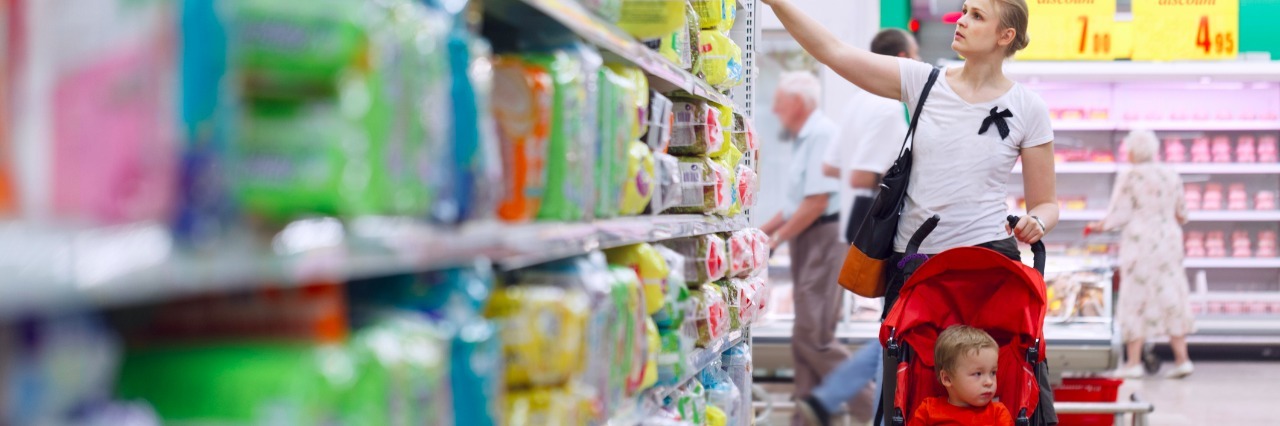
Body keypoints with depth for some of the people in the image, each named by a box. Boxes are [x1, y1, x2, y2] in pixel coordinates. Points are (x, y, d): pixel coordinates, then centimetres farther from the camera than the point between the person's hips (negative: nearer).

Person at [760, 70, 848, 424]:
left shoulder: (822, 134, -14)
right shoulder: (803, 139, 18)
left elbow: (818, 200, -19)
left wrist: (777, 238, -12)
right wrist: (762, 232, 18)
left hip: (823, 236, -10)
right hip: (805, 240, 10)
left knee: (813, 335, -13)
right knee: (804, 338, 8)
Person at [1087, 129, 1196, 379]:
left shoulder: (1129, 178, -10)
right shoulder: (1171, 176, 6)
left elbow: (1120, 215, -11)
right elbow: (1181, 213, 13)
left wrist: (1100, 226, 6)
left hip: (1139, 242, -5)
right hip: (1168, 241, 5)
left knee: (1135, 302, 0)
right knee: (1170, 298, 9)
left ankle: (1134, 362, 0)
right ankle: (1182, 358, 6)